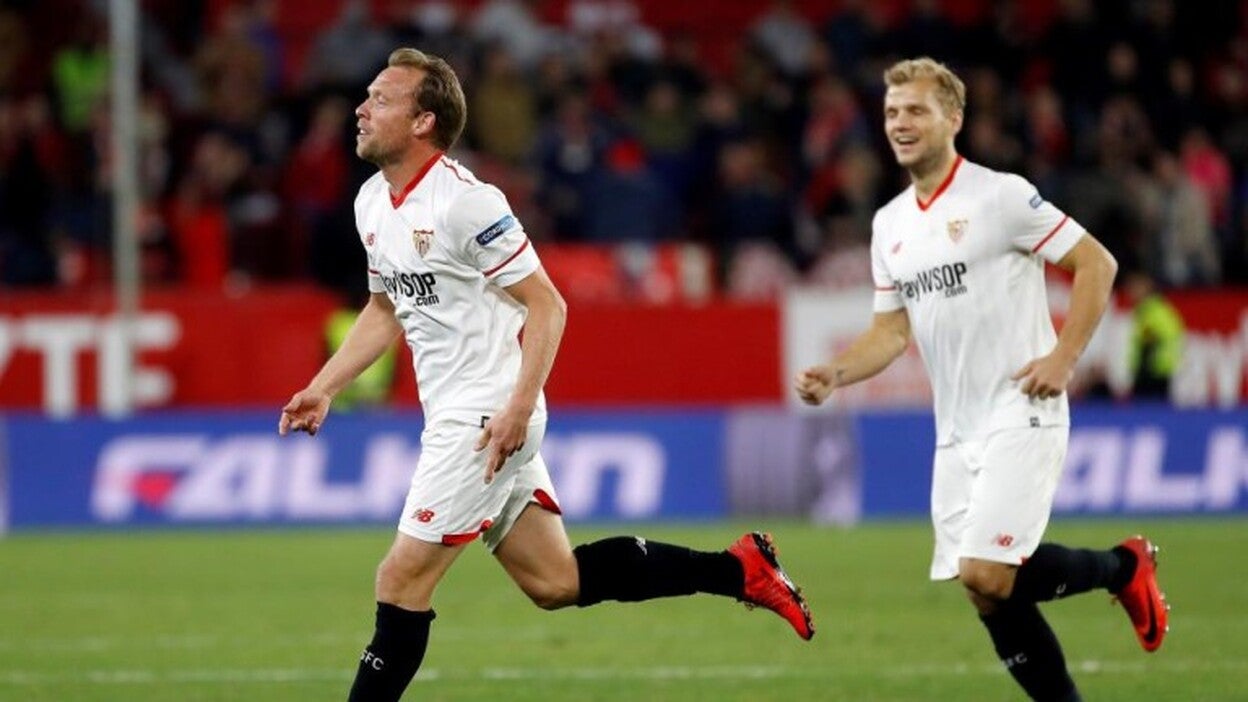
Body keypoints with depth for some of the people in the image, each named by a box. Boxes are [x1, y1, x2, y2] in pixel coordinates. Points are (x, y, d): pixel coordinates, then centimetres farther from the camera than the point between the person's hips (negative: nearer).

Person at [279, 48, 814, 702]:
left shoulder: (465, 202, -18)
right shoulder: (373, 200, 9)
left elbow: (546, 305, -16)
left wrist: (518, 407, -24)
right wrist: (322, 389, 15)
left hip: (489, 419, -9)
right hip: (453, 417, 9)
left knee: (401, 581, -8)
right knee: (555, 582, 9)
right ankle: (738, 568, 15)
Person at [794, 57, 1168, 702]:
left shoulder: (999, 195, -9)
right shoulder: (889, 224, 12)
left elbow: (1097, 263, -7)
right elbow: (891, 331, 16)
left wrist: (1063, 357, -14)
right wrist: (834, 374, -2)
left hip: (1020, 416, -7)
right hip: (955, 432, 7)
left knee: (985, 574, -19)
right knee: (987, 595, 0)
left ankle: (1122, 568, 6)